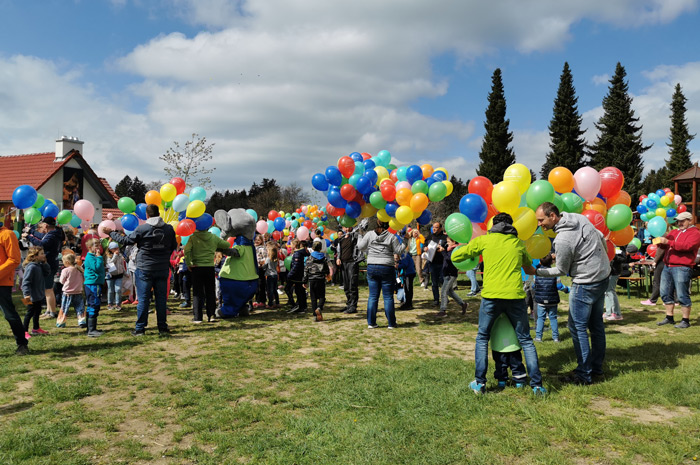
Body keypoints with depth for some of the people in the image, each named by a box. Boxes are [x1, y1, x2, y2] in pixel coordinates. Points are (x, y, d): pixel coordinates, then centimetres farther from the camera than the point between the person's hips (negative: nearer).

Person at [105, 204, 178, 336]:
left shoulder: (142, 229, -9)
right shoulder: (169, 229, 1)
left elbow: (126, 240, 0)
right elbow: (174, 246, 13)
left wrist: (111, 233, 15)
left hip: (145, 269, -3)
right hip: (163, 269, 3)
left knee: (143, 299, 3)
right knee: (161, 298, 7)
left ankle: (140, 328, 8)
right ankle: (163, 327, 11)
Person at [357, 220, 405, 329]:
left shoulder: (370, 234, 1)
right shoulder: (391, 237, -5)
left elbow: (361, 246, 6)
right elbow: (398, 251, -3)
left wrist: (360, 236, 23)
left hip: (371, 268, 2)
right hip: (387, 268, -2)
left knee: (373, 296, 8)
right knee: (388, 296, 5)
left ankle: (371, 322, 10)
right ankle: (391, 323, 10)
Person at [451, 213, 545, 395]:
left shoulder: (483, 240, 8)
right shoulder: (518, 243, 16)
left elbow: (455, 256, 10)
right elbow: (530, 269, 29)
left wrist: (471, 253, 29)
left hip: (491, 296, -1)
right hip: (515, 296, 2)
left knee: (482, 338, 15)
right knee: (526, 340, 12)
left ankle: (479, 383, 14)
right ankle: (537, 385, 11)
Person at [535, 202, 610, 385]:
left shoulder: (562, 240, -25)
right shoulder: (579, 217, 0)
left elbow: (561, 271, -11)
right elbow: (601, 238, 14)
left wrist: (537, 272, -2)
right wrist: (603, 259, 28)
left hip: (586, 284, -10)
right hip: (603, 275, 10)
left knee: (577, 327, -1)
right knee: (596, 324, 18)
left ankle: (584, 375, 4)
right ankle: (597, 368, 29)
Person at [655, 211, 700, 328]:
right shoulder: (674, 232, 21)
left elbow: (687, 246, -18)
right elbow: (664, 246, 20)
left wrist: (668, 242, -24)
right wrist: (660, 241, -3)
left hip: (682, 268, -8)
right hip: (667, 266, 8)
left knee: (682, 295, -6)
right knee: (666, 293, 11)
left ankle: (685, 321, 4)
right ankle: (669, 318, 21)